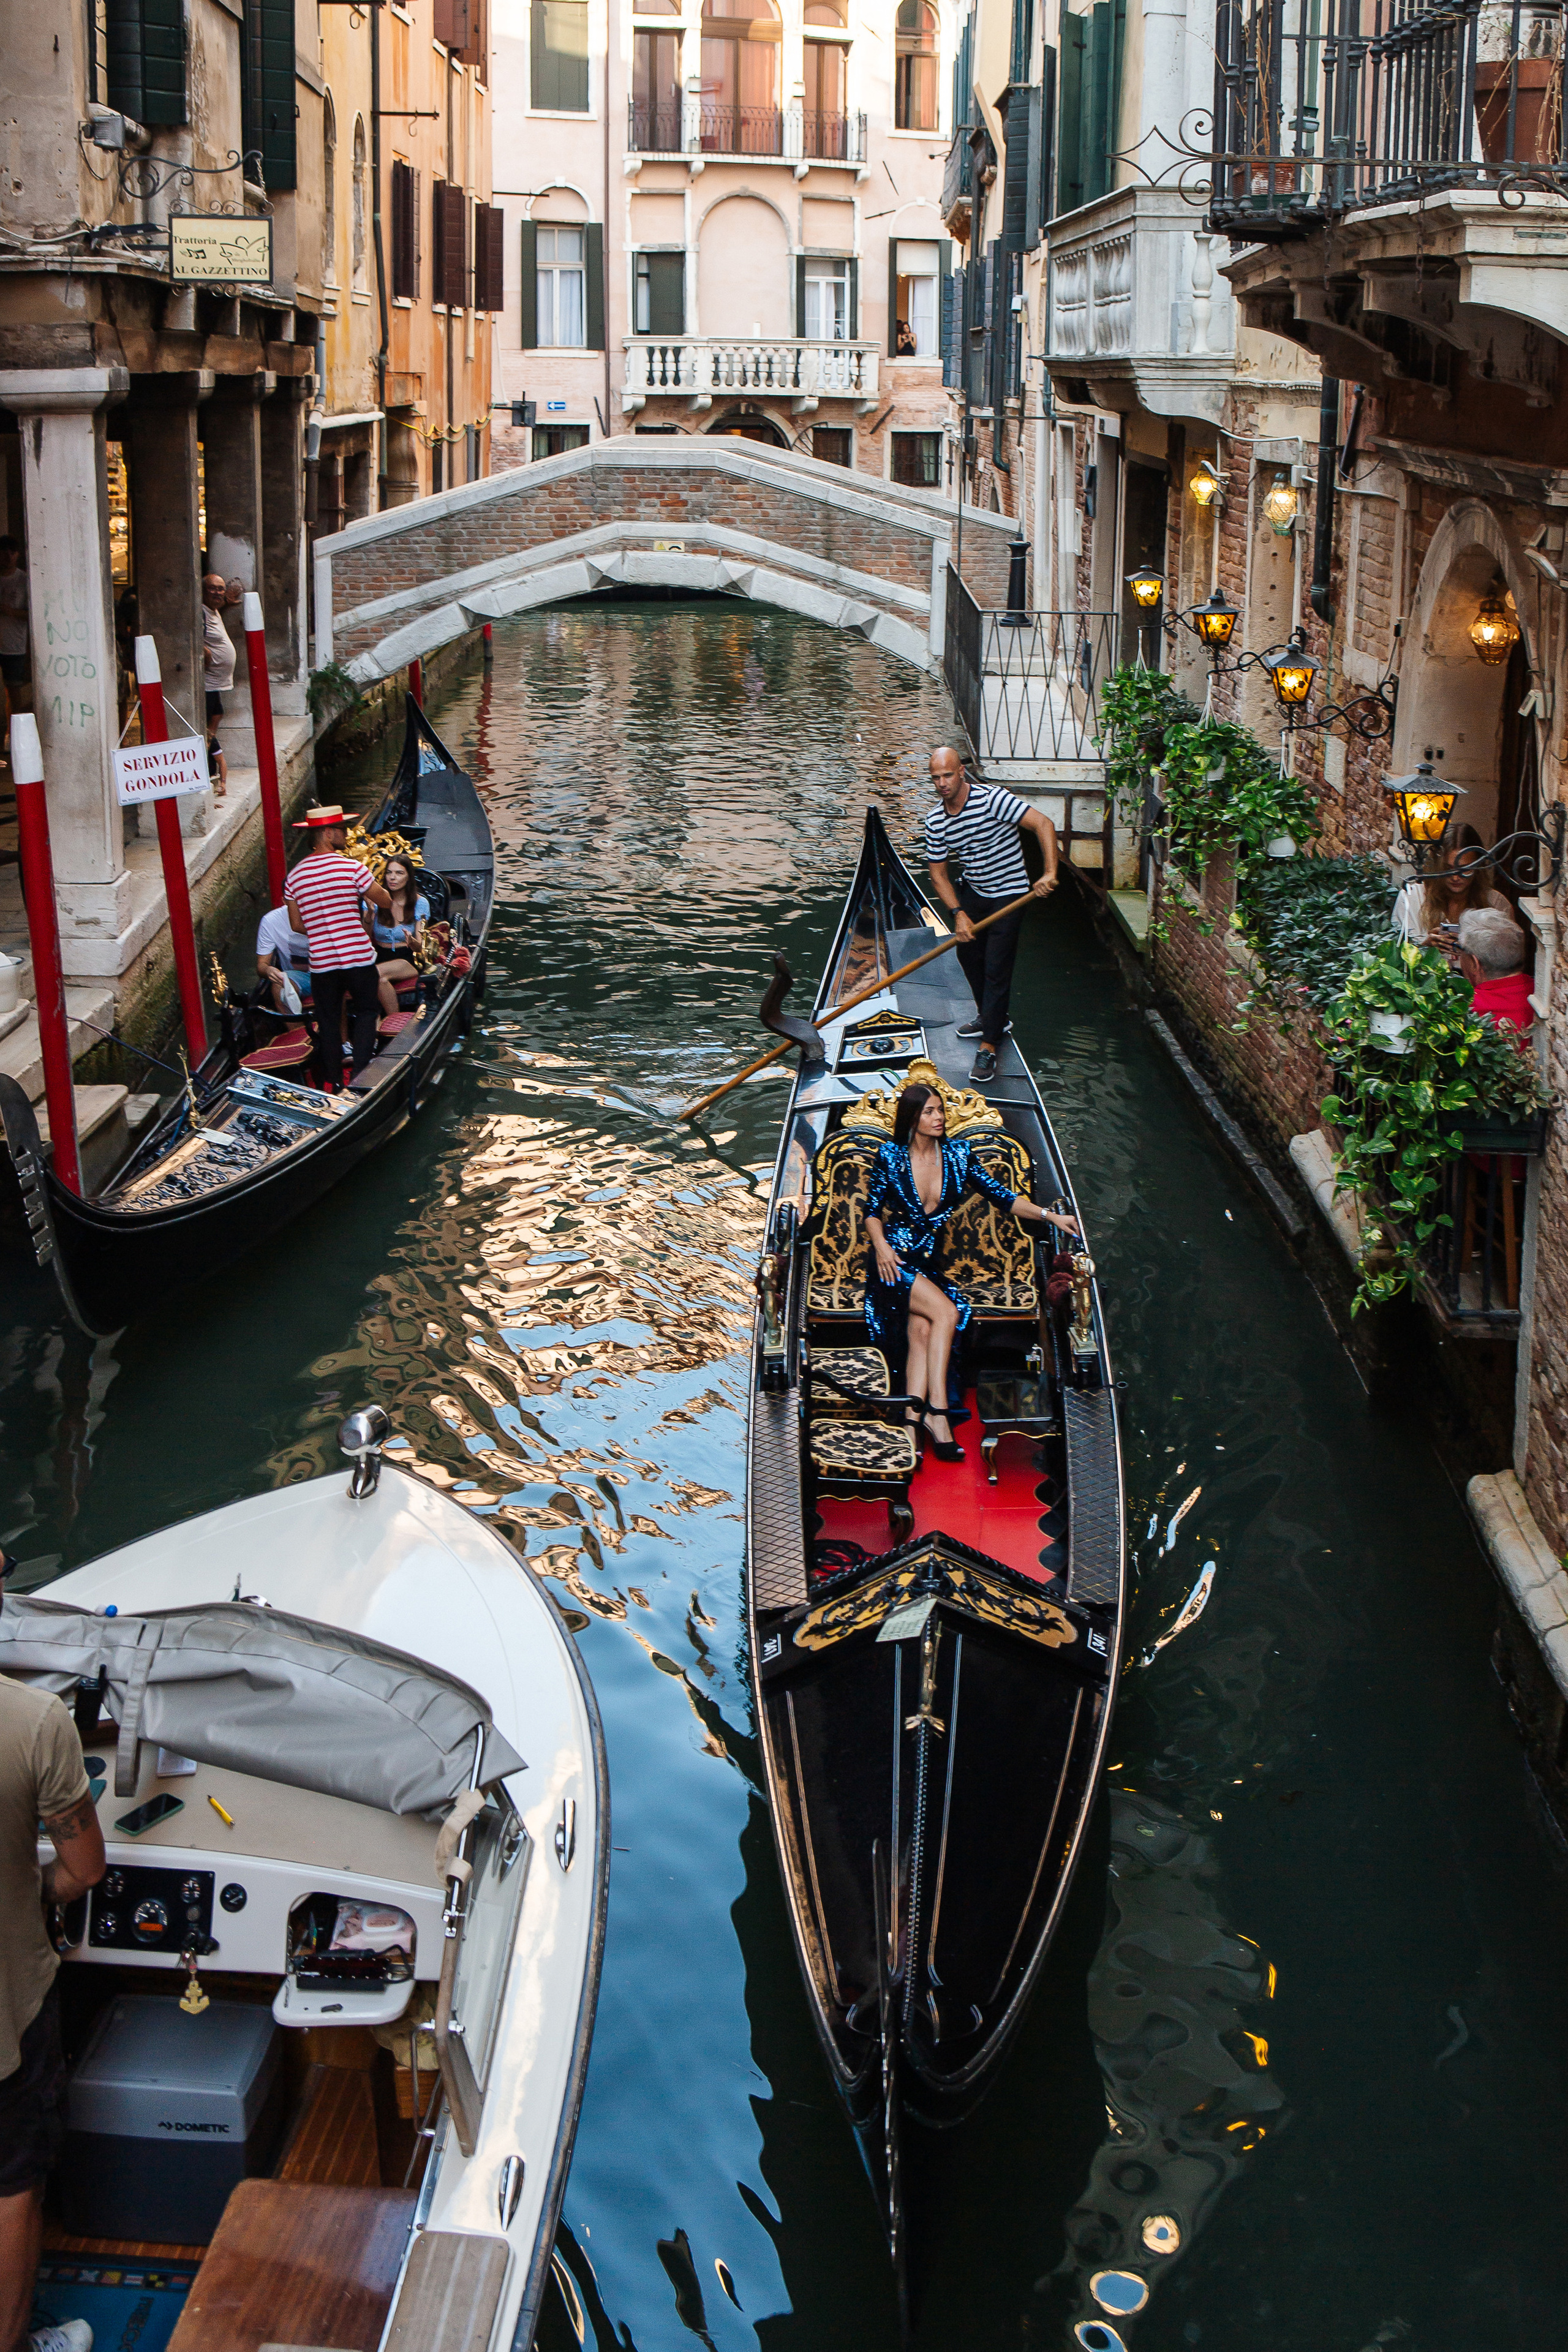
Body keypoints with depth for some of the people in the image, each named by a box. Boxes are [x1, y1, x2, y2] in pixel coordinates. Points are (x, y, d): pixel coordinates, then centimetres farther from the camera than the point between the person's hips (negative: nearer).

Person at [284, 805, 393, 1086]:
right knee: (365, 1011, 13)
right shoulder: (352, 867, -12)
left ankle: (333, 1081, 18)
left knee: (328, 1021, 14)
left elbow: (297, 925, 6)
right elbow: (386, 901, -3)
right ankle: (360, 1073, 3)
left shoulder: (295, 876, 1)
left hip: (321, 962, 3)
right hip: (358, 957, -3)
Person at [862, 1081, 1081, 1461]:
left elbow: (1001, 1196, 6)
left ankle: (913, 1418, -36)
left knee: (921, 1330, -25)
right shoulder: (890, 1157, 0)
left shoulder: (958, 1156, 8)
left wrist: (1049, 1215, -6)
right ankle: (937, 1411, -30)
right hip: (894, 1262, -3)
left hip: (929, 1265, 3)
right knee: (945, 1311, -28)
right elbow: (872, 1210, 4)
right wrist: (880, 1245, -15)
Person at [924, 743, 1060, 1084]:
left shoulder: (991, 798, -25)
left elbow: (1043, 824, -29)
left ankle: (990, 1047, -2)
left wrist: (1049, 873, -38)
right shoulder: (935, 820, -6)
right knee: (968, 953, 18)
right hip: (971, 891, 7)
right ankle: (990, 1017, 42)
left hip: (1008, 893, -7)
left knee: (996, 967, -8)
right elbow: (939, 873, 1)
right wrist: (958, 913, -12)